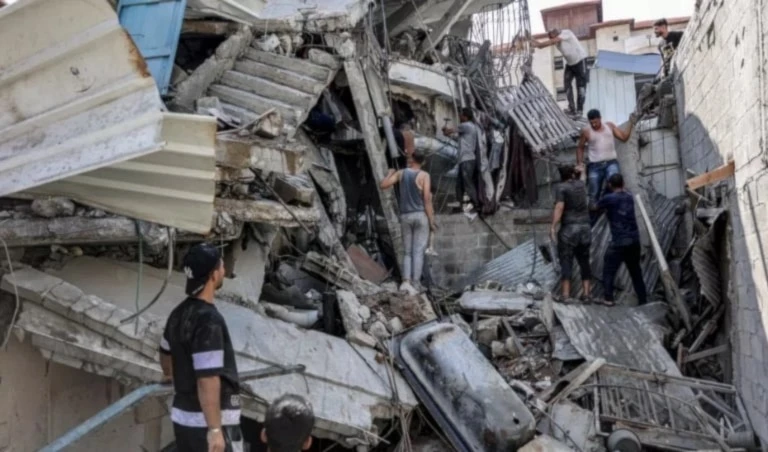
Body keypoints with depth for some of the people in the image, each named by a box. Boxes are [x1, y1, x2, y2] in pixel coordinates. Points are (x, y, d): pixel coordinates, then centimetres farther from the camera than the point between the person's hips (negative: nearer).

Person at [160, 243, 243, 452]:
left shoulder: (179, 313, 6)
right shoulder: (208, 320, -23)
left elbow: (166, 353, 25)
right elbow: (207, 380, -26)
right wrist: (215, 429, -24)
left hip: (183, 416, 9)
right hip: (211, 420, -9)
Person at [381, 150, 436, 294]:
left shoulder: (401, 173, 4)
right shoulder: (424, 175, -6)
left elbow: (383, 185, 4)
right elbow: (427, 199, -12)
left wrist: (390, 173, 24)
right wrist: (431, 221, -7)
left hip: (406, 216, 3)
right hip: (421, 215, -3)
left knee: (408, 252, 10)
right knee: (418, 252, -2)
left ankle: (406, 281, -9)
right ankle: (415, 285, -8)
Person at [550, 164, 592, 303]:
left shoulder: (561, 187, -3)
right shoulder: (581, 185, 13)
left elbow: (559, 208, -16)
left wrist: (553, 227, -21)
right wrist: (576, 174, 49)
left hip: (569, 228, -5)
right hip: (585, 227, 5)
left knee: (566, 261, -4)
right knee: (584, 261, 10)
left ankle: (566, 295, -10)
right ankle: (586, 294, 8)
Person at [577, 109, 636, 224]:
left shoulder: (610, 126, 5)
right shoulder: (586, 132, -1)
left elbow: (624, 137, 3)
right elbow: (580, 147, 11)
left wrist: (631, 124, -8)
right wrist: (579, 163, 1)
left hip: (611, 163, 1)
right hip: (595, 165, -1)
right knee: (594, 195, 4)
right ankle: (592, 222, 15)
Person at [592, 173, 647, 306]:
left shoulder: (609, 198, -7)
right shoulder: (629, 197, 9)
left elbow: (595, 208, 8)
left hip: (619, 241, -6)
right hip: (634, 240, 6)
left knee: (608, 271, 3)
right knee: (636, 271, 15)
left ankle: (608, 299, -4)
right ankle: (643, 300, 18)